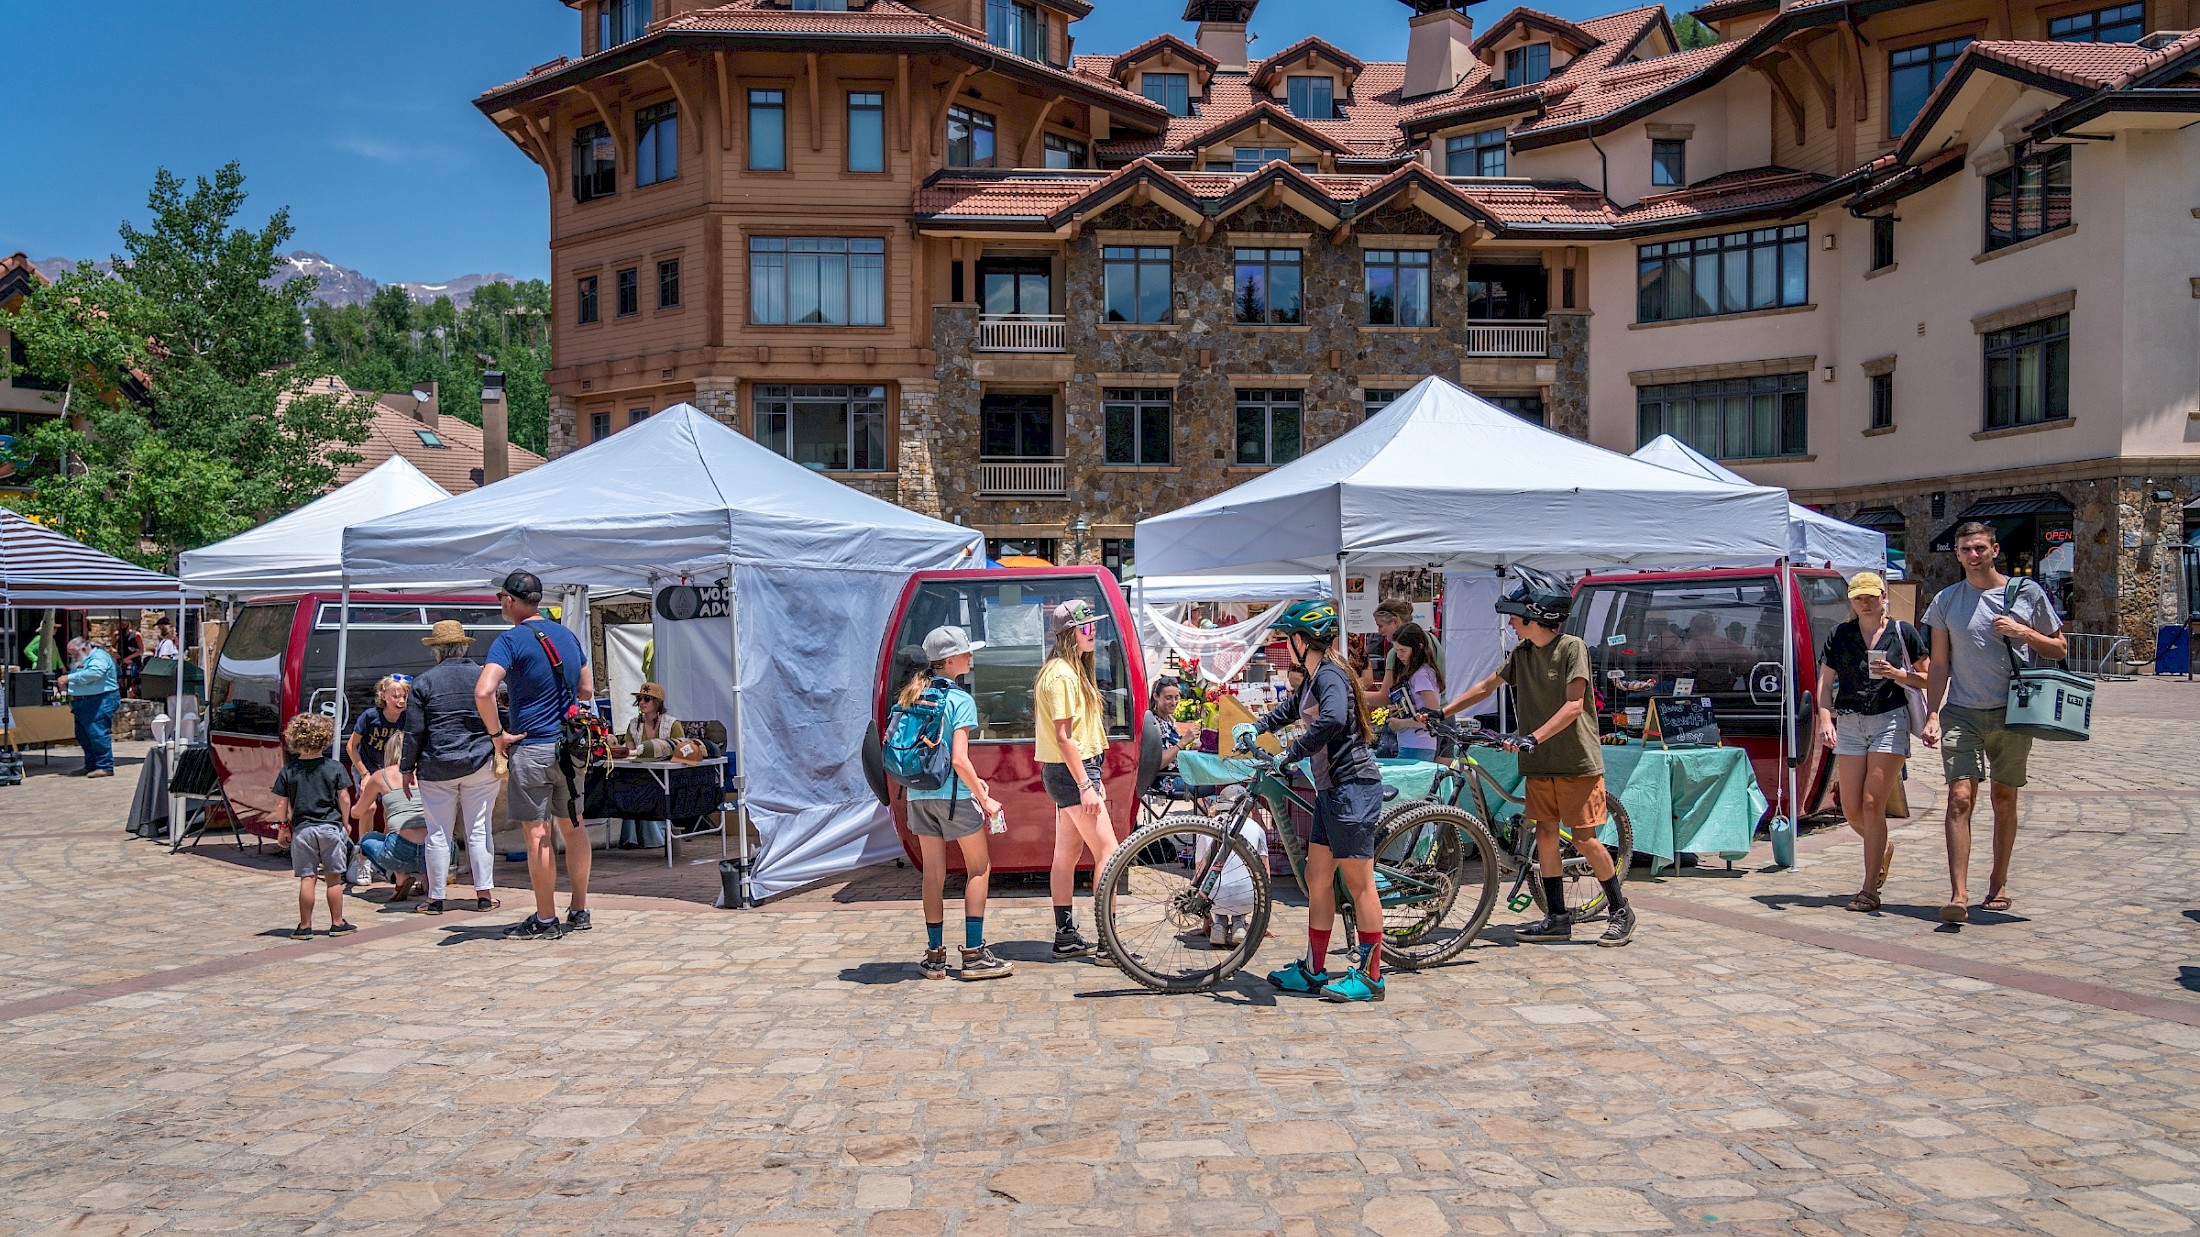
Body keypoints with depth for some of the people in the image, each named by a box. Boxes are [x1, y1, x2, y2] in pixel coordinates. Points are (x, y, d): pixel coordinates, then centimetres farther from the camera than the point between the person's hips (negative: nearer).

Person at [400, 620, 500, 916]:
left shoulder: (423, 681, -3)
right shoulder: (484, 676, 3)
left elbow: (414, 731, -2)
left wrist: (407, 768, 6)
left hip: (437, 769, -1)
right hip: (480, 765, 1)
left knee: (438, 833, 5)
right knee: (479, 830, 5)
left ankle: (436, 897, 9)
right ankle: (485, 894, 6)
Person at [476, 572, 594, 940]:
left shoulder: (511, 640, -11)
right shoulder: (567, 635, 10)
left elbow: (483, 692, -24)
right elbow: (586, 690, 18)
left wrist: (497, 734, -13)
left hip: (532, 747, -7)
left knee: (536, 834, -1)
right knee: (574, 827, 13)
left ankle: (546, 921, 4)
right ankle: (579, 912, 19)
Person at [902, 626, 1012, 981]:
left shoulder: (914, 695, 9)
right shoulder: (959, 699, -12)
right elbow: (959, 759, -18)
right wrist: (984, 798, -9)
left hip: (919, 795, 6)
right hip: (953, 795, -6)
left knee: (933, 873, 11)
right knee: (979, 868, 6)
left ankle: (935, 956, 15)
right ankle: (974, 954, 3)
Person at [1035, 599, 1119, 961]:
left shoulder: (1074, 671, 16)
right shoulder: (1061, 675, -17)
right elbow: (1064, 736, -21)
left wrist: (1093, 778, 20)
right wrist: (1085, 786, -23)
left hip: (1076, 769, 10)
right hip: (1071, 771, -10)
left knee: (1068, 854, 11)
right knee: (1108, 851, -9)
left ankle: (1066, 936, 17)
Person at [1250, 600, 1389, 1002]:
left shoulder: (1330, 675, -15)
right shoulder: (1313, 679, 15)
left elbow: (1333, 719, -36)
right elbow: (1290, 708, 38)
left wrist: (1290, 754, -29)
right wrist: (1255, 731, 32)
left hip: (1353, 787, -10)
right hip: (1330, 789, 10)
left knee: (1359, 884, -3)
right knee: (1317, 878, 12)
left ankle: (1370, 976, 6)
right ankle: (1313, 971, 20)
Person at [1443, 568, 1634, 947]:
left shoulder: (1572, 647, -11)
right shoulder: (1520, 653, 8)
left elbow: (1574, 705, -18)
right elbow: (1485, 687, 16)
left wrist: (1533, 737, -26)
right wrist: (1441, 713, 9)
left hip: (1578, 760, -6)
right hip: (1540, 761, 6)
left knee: (1584, 839, -5)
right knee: (1546, 834, 5)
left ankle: (1621, 911, 11)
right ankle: (1557, 918, 12)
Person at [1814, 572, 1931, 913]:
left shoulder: (1903, 633, 3)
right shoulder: (1839, 635, 9)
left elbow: (1927, 678, 7)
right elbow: (1825, 683, 7)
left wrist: (1896, 674, -11)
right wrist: (1825, 719, -8)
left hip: (1890, 721, -3)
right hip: (1849, 724, 3)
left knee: (1872, 804, -9)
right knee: (1851, 810, 3)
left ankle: (1870, 890, -3)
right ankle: (1883, 848, 37)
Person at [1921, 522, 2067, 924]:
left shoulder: (2027, 593, 4)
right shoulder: (1945, 601, 6)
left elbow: (2060, 650, 9)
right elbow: (1939, 665, 8)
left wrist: (2023, 632, -9)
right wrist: (1932, 714, -1)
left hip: (2011, 713, 0)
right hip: (1962, 713, 0)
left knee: (2004, 799, 9)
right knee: (1960, 798, -11)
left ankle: (1998, 886, 23)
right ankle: (1958, 895, -16)